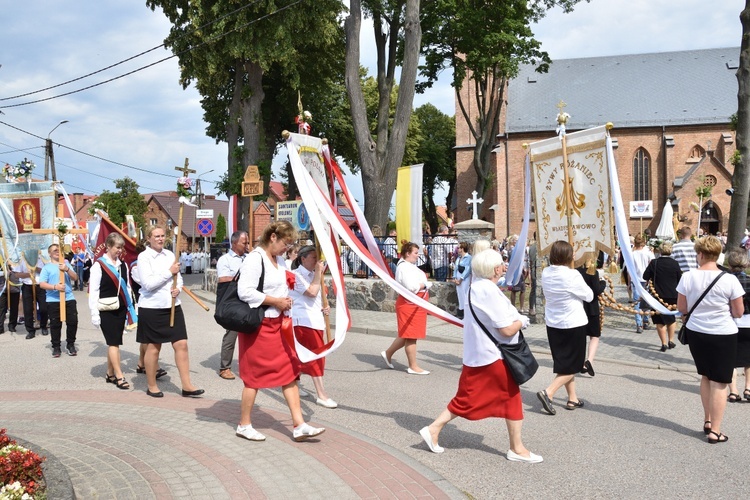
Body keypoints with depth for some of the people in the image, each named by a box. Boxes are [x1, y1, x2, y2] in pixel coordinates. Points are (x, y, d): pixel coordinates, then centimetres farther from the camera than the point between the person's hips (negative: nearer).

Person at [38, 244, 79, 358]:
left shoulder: (66, 264, 12)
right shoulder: (47, 267, 2)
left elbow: (75, 278, 3)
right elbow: (42, 284, -5)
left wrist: (67, 269, -14)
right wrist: (55, 287, -20)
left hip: (69, 298, 2)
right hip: (53, 300, -2)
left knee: (73, 321, 0)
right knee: (55, 324, 4)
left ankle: (70, 344, 16)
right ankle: (56, 346, 14)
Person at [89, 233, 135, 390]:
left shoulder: (123, 265, 10)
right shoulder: (99, 265, -8)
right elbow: (93, 291, -9)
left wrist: (131, 308, 14)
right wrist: (94, 314, -12)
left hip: (120, 309, 6)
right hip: (106, 311, -6)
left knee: (113, 342, 11)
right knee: (114, 342, -8)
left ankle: (110, 374, 21)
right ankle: (119, 377, -6)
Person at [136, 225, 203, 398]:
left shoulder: (170, 254, 9)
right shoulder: (144, 257, -8)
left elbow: (179, 278, 13)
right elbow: (148, 283, -18)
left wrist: (178, 289, -9)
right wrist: (169, 272, -15)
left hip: (172, 306, 5)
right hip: (151, 308, -5)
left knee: (181, 344, 0)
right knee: (153, 348, 7)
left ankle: (186, 386, 5)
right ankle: (152, 386, 22)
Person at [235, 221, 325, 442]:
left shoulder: (279, 259, 12)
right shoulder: (255, 258, -16)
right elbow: (245, 291, -24)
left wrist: (285, 302, 7)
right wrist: (275, 301, -19)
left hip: (277, 324, 9)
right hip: (258, 326, -9)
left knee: (289, 371, 6)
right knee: (255, 375, 2)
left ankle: (299, 426, 10)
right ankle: (244, 425, 18)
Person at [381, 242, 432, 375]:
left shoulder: (410, 266, 16)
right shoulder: (404, 267, -18)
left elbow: (417, 281, 21)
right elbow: (412, 287, -26)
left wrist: (424, 284, 1)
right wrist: (424, 285, -11)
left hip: (415, 305, 11)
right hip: (409, 304, -11)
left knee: (406, 334, 17)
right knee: (411, 336, -3)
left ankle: (388, 353, 29)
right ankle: (413, 367, 4)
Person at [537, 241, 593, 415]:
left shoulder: (545, 273, -3)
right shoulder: (572, 275, -21)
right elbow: (589, 296, -8)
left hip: (553, 324, 6)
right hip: (573, 324, -6)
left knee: (563, 362, 18)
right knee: (572, 365, 4)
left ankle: (572, 399, 25)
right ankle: (548, 392, -12)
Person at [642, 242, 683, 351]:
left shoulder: (654, 263, -10)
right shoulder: (674, 263, -7)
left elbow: (645, 276, -5)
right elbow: (680, 279, 1)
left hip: (658, 295, -2)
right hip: (672, 296, 2)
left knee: (660, 321, 5)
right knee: (670, 318, 21)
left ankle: (664, 343, 0)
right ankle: (671, 341, 23)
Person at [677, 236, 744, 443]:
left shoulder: (688, 277, -8)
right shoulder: (729, 280, -15)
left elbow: (681, 308, 0)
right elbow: (739, 312, -7)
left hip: (696, 333, 3)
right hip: (723, 335, -3)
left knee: (705, 377, 22)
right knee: (719, 383, 4)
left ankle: (707, 421, 30)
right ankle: (715, 431, 7)